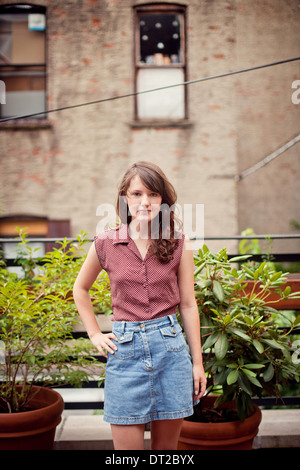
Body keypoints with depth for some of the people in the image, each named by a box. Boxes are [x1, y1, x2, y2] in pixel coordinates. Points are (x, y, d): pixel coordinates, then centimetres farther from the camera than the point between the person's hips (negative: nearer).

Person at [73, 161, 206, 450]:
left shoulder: (179, 244, 1)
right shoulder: (106, 243, 0)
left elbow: (188, 305, 5)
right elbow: (80, 289, 17)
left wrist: (197, 362, 5)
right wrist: (95, 334, 9)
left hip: (170, 344, 1)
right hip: (125, 348, 0)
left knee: (166, 444, 13)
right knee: (127, 445, 6)